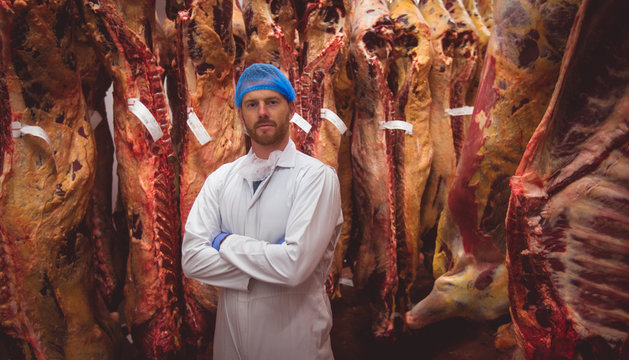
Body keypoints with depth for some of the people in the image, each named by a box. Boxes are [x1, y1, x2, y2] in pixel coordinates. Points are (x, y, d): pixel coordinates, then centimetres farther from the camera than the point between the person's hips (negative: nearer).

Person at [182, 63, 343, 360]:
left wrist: (226, 243, -12)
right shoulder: (220, 179, 1)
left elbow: (295, 265, -24)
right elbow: (191, 259, -8)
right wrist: (268, 261, -17)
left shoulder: (316, 176, -13)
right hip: (230, 335, 4)